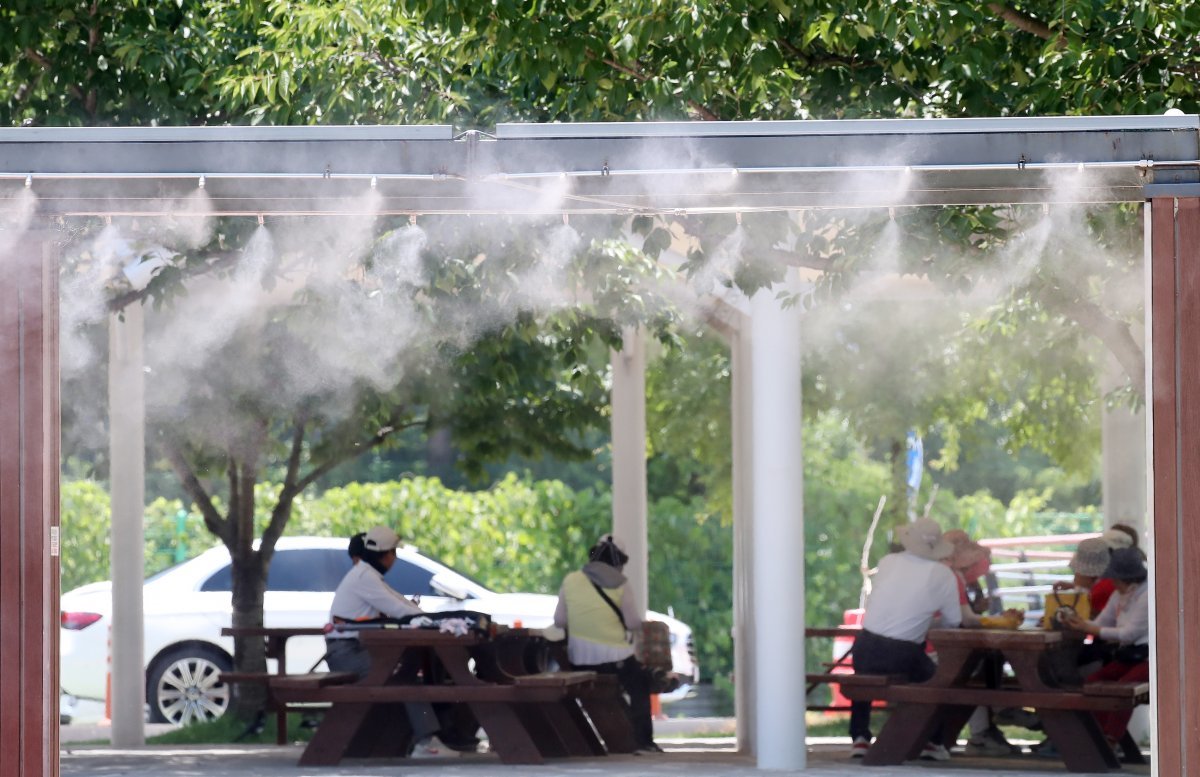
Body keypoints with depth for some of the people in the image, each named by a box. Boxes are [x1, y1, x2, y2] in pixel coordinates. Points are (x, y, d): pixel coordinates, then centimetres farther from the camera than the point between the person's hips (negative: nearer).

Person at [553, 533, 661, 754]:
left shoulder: (570, 580, 2)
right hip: (614, 657, -3)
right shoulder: (620, 584, -6)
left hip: (579, 659, 3)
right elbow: (633, 623, -5)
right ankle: (643, 740, 9)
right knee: (640, 686, 18)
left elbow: (559, 620, 3)